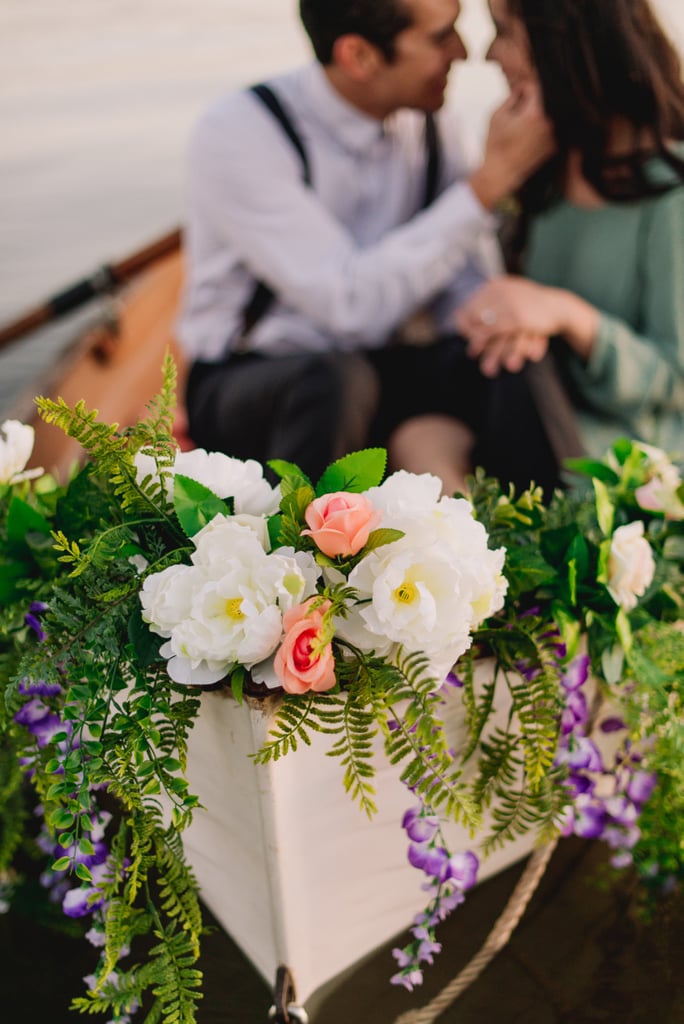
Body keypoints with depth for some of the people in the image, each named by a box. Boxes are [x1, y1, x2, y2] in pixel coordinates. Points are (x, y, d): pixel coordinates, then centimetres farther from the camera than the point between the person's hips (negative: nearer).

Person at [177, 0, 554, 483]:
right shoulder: (237, 135, -19)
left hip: (376, 369, 5)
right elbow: (352, 305, -27)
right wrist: (491, 180, -26)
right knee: (337, 378, -36)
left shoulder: (427, 122, 1)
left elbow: (467, 295, 0)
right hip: (244, 383, -5)